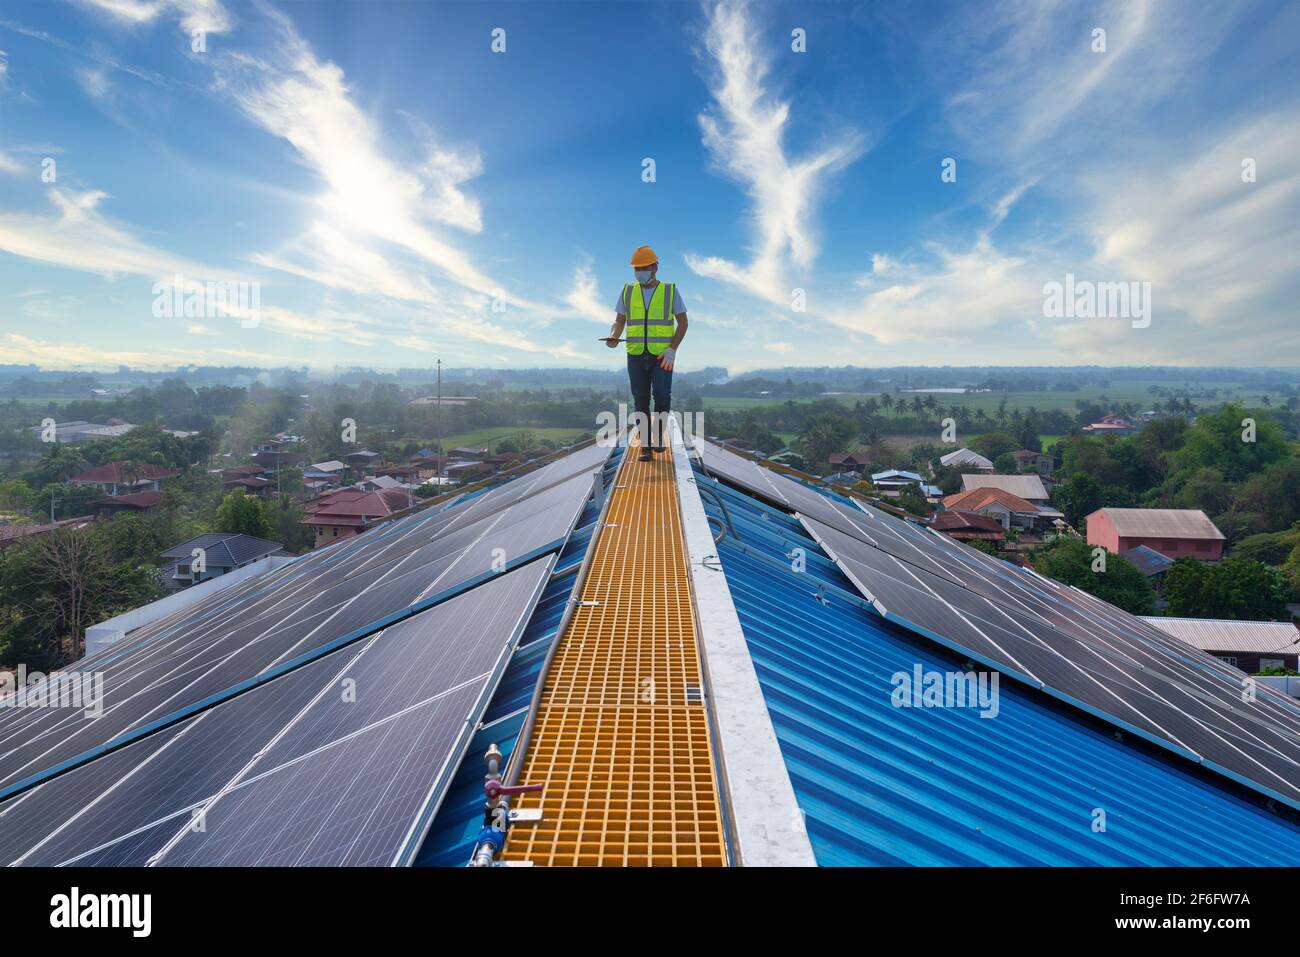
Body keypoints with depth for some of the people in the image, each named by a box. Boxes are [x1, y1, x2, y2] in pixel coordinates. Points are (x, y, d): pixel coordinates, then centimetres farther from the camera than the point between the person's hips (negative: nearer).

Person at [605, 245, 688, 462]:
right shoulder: (627, 292, 5)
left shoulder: (670, 291, -1)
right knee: (641, 402, -1)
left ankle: (658, 434, 6)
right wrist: (613, 338, -18)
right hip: (636, 356, 2)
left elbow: (683, 323, 1)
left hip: (662, 357, -2)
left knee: (662, 396, -19)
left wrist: (672, 350, -13)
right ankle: (646, 448, 8)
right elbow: (618, 322, 6)